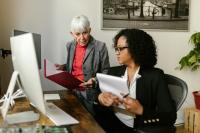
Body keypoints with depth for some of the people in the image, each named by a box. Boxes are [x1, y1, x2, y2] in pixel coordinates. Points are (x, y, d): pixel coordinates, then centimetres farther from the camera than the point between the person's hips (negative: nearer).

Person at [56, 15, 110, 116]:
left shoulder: (100, 47, -11)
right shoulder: (70, 46, 6)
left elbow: (105, 72, -5)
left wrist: (95, 81, -22)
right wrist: (63, 67, 2)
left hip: (91, 94, -4)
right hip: (72, 91, 5)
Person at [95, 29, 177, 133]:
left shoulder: (155, 76, -4)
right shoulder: (113, 72, 11)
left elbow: (170, 116, -9)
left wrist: (141, 110, -24)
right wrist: (100, 97, -16)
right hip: (112, 123, 4)